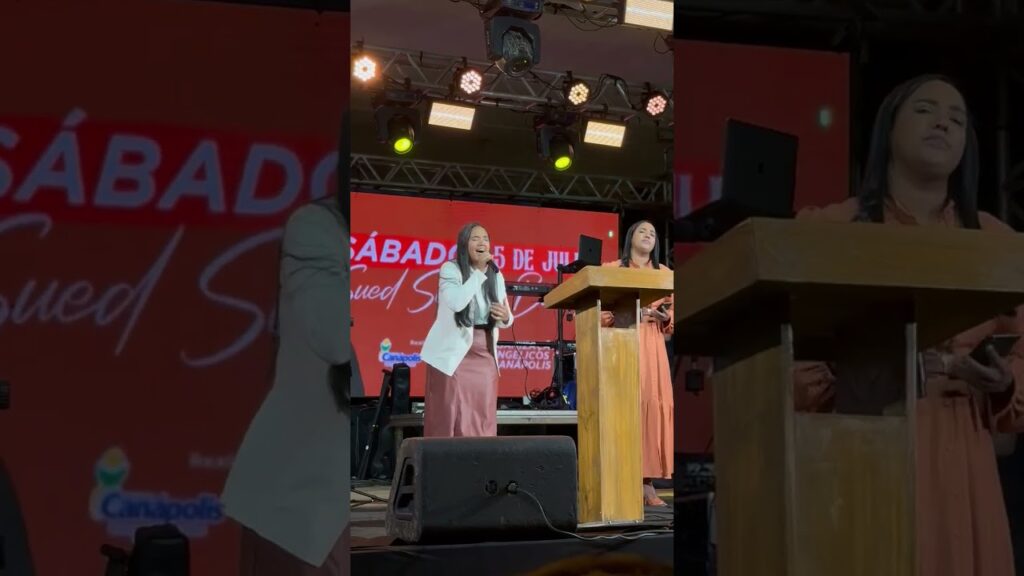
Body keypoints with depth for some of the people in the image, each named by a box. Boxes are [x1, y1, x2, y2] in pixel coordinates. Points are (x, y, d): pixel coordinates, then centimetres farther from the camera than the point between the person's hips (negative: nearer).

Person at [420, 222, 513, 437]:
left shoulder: (496, 276, 10)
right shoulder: (450, 269, -7)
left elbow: (505, 317, 15)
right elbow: (457, 303, -25)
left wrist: (505, 318, -9)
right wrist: (479, 271, -19)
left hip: (484, 353, 5)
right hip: (453, 352, -5)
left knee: (482, 419, 3)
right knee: (450, 419, -5)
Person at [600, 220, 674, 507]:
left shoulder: (664, 273, 17)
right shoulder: (611, 269, 9)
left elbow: (673, 312, 15)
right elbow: (599, 310, 2)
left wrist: (664, 316, -7)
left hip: (652, 345, 3)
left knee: (654, 404, -7)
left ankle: (648, 482, -5)